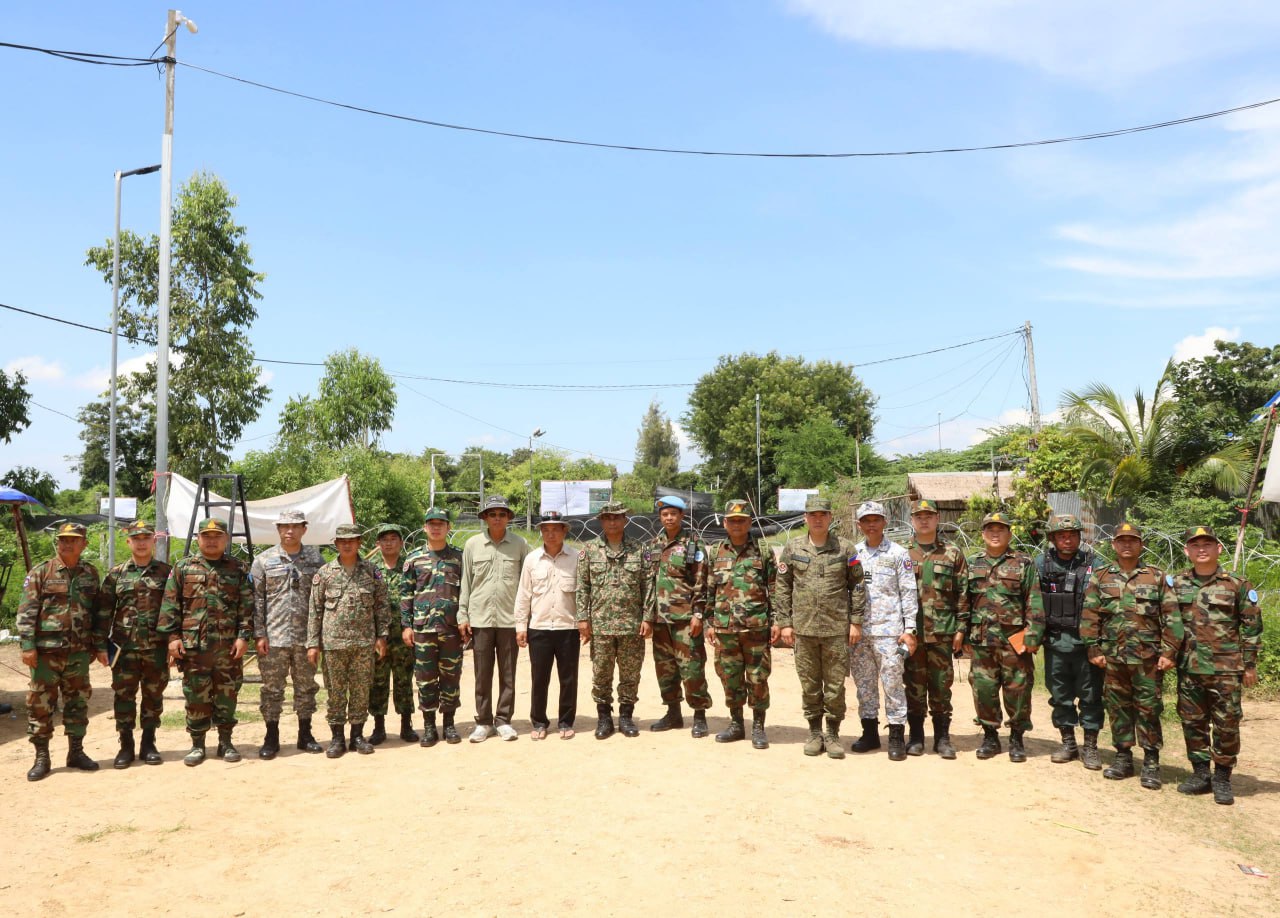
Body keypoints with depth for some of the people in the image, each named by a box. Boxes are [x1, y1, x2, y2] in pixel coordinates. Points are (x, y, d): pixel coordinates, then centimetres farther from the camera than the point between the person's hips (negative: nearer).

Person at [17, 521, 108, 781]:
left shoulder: (91, 574, 8)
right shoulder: (40, 573, -1)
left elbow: (99, 613, 11)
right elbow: (26, 613, -5)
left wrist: (100, 646, 7)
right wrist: (27, 646, -13)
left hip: (79, 652, 3)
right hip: (46, 651, -3)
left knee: (78, 703, 10)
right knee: (40, 705, 2)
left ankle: (76, 752, 21)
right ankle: (41, 758, 12)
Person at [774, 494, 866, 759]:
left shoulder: (845, 548, 0)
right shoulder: (792, 548, 3)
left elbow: (857, 586, 2)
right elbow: (782, 587, 5)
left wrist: (855, 622, -2)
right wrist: (784, 623, 1)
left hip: (837, 629, -1)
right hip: (803, 629, 1)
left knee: (835, 685, 5)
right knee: (809, 685, 10)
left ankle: (833, 734, 19)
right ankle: (815, 733, 24)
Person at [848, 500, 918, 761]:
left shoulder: (898, 554, 1)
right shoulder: (853, 554, 11)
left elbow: (908, 593, -2)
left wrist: (909, 629, -7)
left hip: (888, 630, -4)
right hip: (858, 631, 4)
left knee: (892, 683, -3)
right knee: (863, 683, 10)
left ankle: (897, 737, 5)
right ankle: (869, 733, 21)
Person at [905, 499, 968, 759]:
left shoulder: (953, 554, 5)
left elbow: (963, 593, 4)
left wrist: (960, 629, -1)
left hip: (942, 632, 0)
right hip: (910, 631, 0)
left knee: (941, 686, 6)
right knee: (913, 686, 7)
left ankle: (942, 737, 17)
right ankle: (915, 736, 17)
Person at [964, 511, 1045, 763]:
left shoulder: (1024, 564, 2)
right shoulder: (972, 564, 11)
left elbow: (1034, 604, -3)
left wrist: (1033, 636, -10)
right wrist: (962, 631, 6)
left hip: (1015, 640, -2)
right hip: (982, 640, 3)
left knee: (1018, 690, 3)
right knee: (983, 689, 6)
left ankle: (1016, 738, 18)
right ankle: (990, 736, 20)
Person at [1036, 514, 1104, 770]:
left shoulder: (1093, 562, -2)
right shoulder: (1041, 563, 3)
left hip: (1086, 640, -2)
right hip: (1055, 641, 2)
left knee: (1090, 694, 5)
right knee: (1060, 694, 11)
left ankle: (1090, 746, 17)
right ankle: (1068, 743, 24)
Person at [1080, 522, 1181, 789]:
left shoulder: (1157, 577, 4)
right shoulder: (1100, 577, 8)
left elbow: (1171, 617, 0)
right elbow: (1089, 616, 5)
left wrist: (1169, 652, -7)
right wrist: (1093, 649, -1)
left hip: (1147, 658, -2)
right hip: (1112, 657, 2)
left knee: (1148, 709, 1)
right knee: (1117, 708, 9)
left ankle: (1151, 763, 11)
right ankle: (1123, 758, 21)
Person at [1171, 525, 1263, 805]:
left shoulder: (1237, 585, -1)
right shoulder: (1177, 584, 7)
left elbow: (1252, 627, 1)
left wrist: (1250, 665, 0)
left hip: (1226, 669, -3)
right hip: (1188, 669, 3)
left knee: (1226, 725, 2)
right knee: (1192, 723, 9)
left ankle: (1222, 778, 15)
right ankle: (1200, 774, 21)